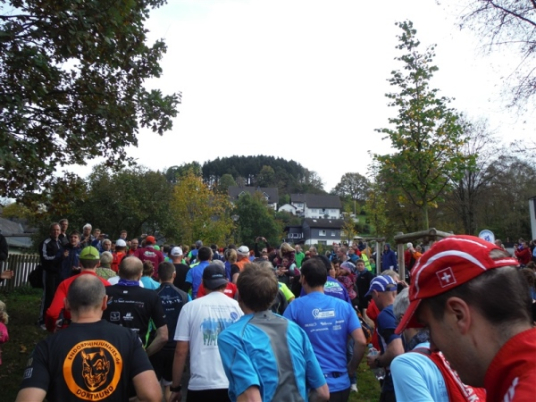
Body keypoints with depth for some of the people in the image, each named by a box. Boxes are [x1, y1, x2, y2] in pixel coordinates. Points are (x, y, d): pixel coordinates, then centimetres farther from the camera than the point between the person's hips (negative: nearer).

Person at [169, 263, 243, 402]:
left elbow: (181, 352, -2)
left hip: (200, 385, -1)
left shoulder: (190, 307, -2)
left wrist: (175, 387, 8)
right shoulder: (238, 307, 1)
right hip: (233, 385, 2)